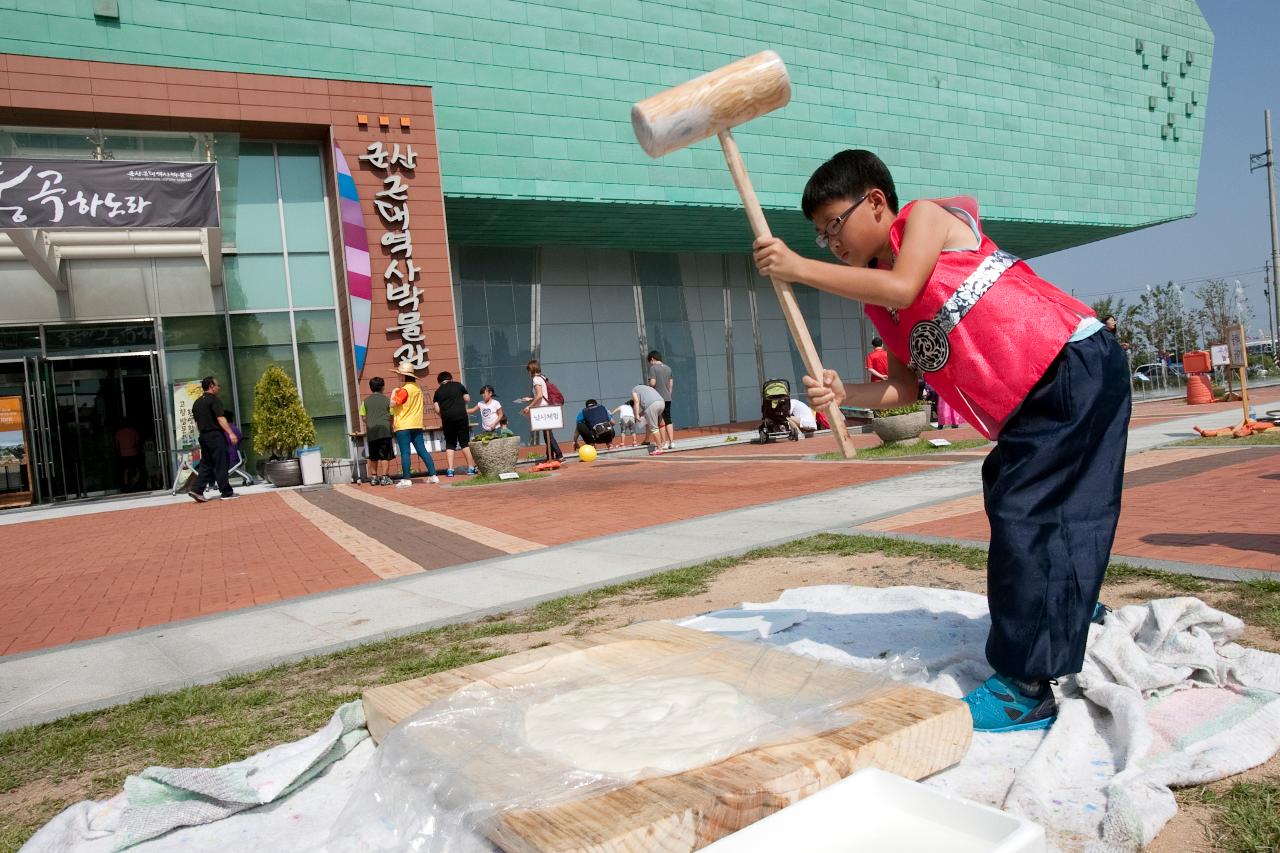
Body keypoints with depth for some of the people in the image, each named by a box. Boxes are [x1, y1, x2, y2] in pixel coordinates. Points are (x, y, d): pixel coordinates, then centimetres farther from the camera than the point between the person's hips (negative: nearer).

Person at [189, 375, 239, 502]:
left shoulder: (197, 403, 15)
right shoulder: (214, 400, -9)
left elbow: (197, 422, 19)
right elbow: (220, 418, -19)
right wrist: (230, 433, -24)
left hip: (203, 436, 8)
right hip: (215, 435, -8)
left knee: (206, 465, 11)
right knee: (220, 465, -4)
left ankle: (197, 490, 0)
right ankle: (226, 493, 0)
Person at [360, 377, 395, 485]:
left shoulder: (366, 401, 6)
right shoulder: (387, 400, 1)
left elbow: (363, 417, 8)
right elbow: (392, 415, 2)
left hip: (371, 431, 3)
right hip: (385, 430, -3)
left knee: (373, 457, 13)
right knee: (385, 456, -1)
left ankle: (373, 477, 15)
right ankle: (384, 477, -6)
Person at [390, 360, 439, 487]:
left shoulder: (405, 390, -14)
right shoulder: (417, 387, 12)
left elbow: (393, 403, -19)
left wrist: (393, 393, -3)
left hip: (403, 426, -7)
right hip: (417, 425, 7)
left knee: (405, 452, -5)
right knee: (422, 450, 7)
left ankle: (406, 479, -5)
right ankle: (433, 475, 4)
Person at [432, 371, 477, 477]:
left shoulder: (438, 392, 11)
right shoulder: (458, 385, 9)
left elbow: (437, 410, 4)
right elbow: (467, 399, 9)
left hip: (447, 419, 1)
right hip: (461, 416, -1)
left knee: (450, 444, 8)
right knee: (465, 442, 5)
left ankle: (450, 469, 0)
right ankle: (471, 467, 3)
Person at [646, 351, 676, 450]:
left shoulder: (653, 368, -8)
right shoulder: (668, 368, 11)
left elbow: (652, 383, -17)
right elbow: (671, 384, 12)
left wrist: (648, 382, 4)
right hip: (667, 398, 6)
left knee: (661, 422, 0)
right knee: (668, 420, 9)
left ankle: (664, 443, 1)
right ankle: (672, 442, 8)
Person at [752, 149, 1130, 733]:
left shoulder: (928, 216, -5)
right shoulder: (879, 306, 14)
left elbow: (903, 287, -25)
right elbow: (906, 387, 8)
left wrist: (799, 268, -21)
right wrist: (844, 393, -11)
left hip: (1075, 364, -9)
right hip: (1027, 407, 9)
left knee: (1024, 517, -11)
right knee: (1011, 505, 17)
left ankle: (1025, 689, -5)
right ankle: (1067, 613, 42)